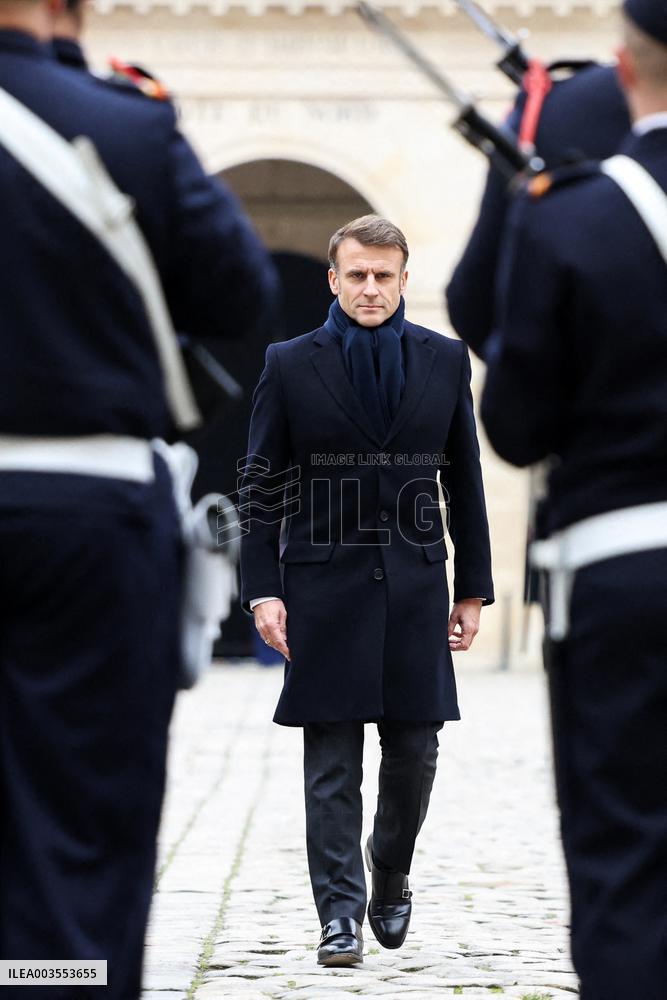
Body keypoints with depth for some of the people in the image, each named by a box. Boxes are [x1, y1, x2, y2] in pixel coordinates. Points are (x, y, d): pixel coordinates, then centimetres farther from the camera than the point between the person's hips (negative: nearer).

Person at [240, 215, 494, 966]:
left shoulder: (444, 361, 6)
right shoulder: (291, 365, 1)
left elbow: (464, 480, 10)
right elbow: (261, 486, 2)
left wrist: (473, 589, 7)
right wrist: (263, 591, -6)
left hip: (415, 587, 2)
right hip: (323, 587, -2)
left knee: (414, 751, 4)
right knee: (331, 764, -1)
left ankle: (391, 874, 30)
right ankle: (340, 915, 4)